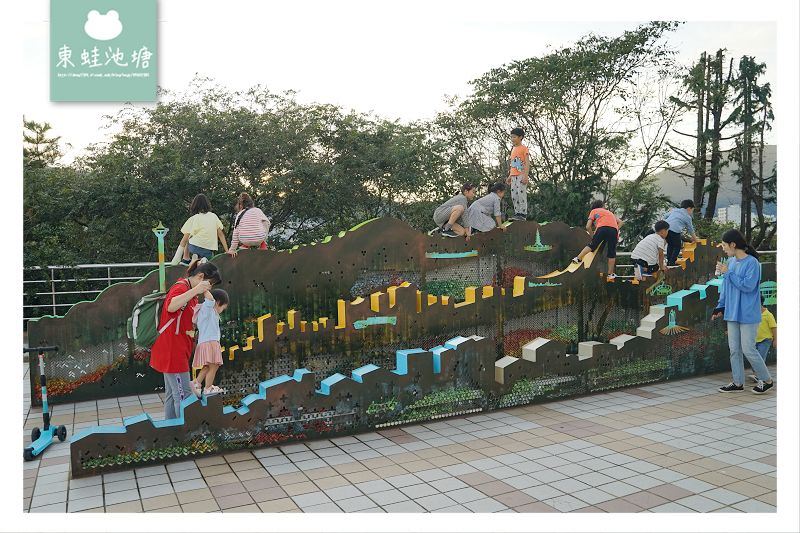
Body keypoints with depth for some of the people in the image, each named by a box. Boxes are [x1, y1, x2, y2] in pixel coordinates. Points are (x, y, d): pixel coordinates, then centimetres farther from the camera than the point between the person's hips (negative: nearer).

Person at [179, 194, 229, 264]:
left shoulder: (193, 219, 3)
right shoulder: (214, 217, 9)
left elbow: (184, 240, 3)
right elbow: (221, 235, 6)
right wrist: (227, 251, 7)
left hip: (194, 248, -1)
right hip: (209, 252, 1)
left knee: (187, 240, 30)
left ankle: (185, 260, 16)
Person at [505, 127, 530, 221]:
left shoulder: (524, 148, -5)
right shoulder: (513, 149, 18)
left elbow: (527, 163, -11)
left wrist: (525, 176, -20)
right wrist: (509, 176, 19)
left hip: (521, 175, -8)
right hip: (514, 176, 8)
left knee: (521, 194, -10)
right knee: (514, 195, 6)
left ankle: (523, 214, -8)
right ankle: (517, 213, 11)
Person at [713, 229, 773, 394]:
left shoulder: (752, 263, -13)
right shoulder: (730, 262, 9)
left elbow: (748, 286, -20)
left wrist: (728, 273, -16)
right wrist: (720, 307, 14)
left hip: (748, 314, -7)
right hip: (732, 313, 7)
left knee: (748, 349, -2)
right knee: (734, 349, 9)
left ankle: (766, 380, 16)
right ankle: (738, 382, 18)